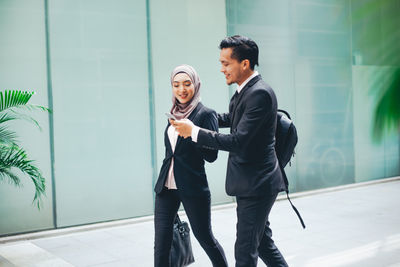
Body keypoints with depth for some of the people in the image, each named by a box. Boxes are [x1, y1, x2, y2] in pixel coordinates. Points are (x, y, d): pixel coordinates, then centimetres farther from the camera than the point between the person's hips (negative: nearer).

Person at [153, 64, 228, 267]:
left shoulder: (206, 114, -7)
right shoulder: (174, 114, 12)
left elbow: (211, 155, -13)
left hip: (193, 187, -6)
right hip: (166, 187, 6)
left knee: (205, 237, 9)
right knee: (161, 244, 4)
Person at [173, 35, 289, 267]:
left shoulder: (260, 93, -21)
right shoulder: (244, 91, 9)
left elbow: (238, 141, -27)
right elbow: (231, 118, 29)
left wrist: (194, 131, -20)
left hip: (256, 185, -10)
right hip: (253, 184, 10)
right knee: (262, 241, 21)